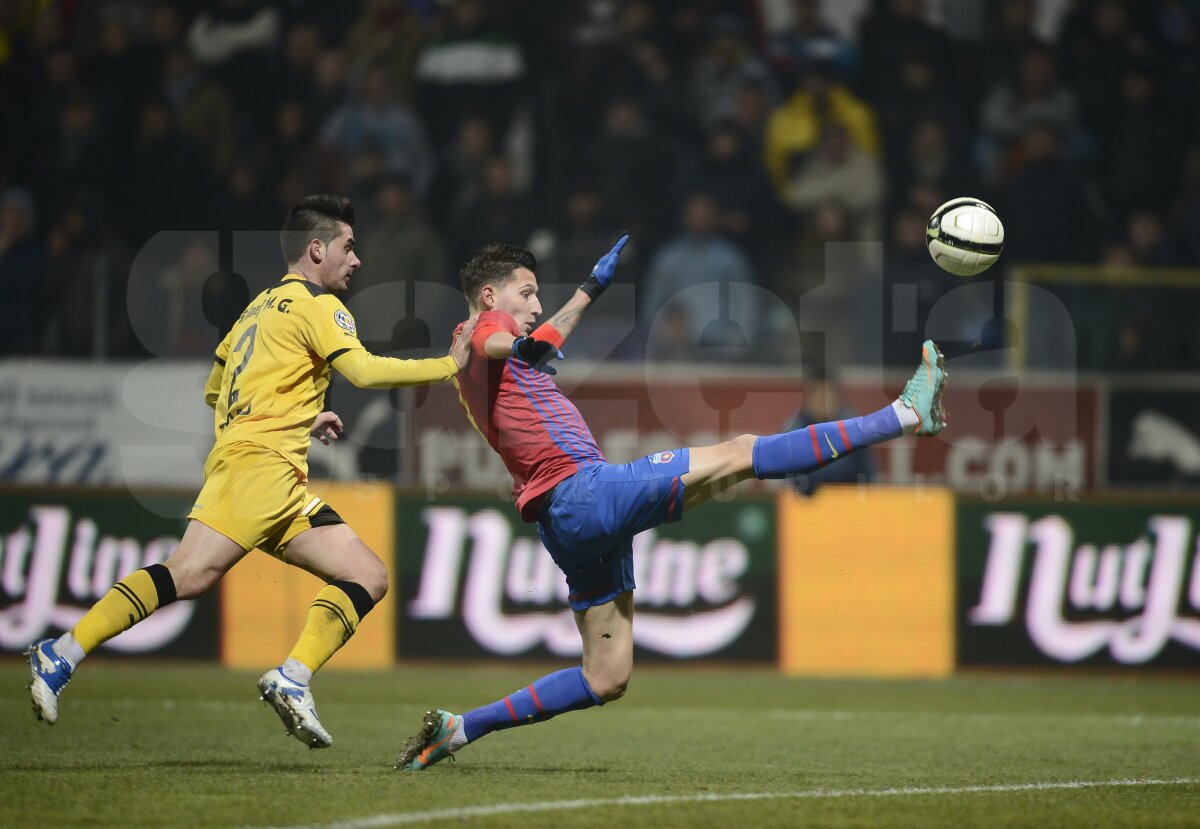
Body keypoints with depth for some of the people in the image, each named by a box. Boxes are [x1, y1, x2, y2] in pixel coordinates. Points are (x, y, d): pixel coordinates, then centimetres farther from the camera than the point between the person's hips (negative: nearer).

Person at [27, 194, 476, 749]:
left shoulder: (261, 306, 27)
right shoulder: (316, 304, 1)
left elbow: (215, 389, 32)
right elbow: (364, 371, -14)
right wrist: (448, 365, -5)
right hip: (259, 460, -10)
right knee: (192, 573, -23)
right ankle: (63, 653, -24)